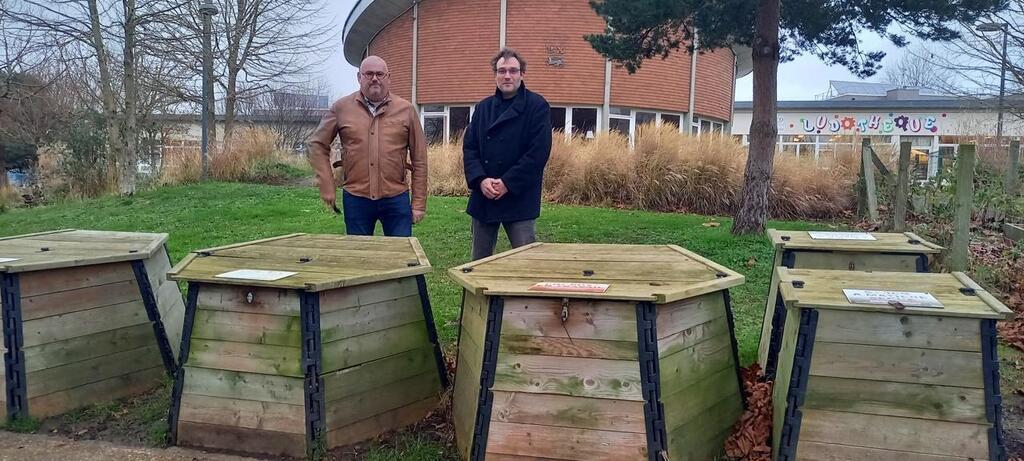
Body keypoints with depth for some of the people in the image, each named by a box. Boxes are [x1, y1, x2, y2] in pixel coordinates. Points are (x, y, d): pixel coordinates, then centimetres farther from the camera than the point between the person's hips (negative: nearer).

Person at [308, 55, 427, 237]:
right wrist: (327, 188, 2)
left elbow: (419, 160, 3)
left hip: (396, 199, 0)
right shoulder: (341, 108, 3)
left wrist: (419, 203, 1)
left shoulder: (406, 110, 2)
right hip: (355, 199, 1)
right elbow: (318, 145, 9)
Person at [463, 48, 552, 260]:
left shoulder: (537, 106, -3)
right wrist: (480, 180, -11)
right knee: (479, 263, 12)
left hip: (520, 199, -5)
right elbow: (469, 147, 7)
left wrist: (507, 183, -16)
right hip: (483, 198, 5)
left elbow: (539, 151, -11)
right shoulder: (483, 108, 12)